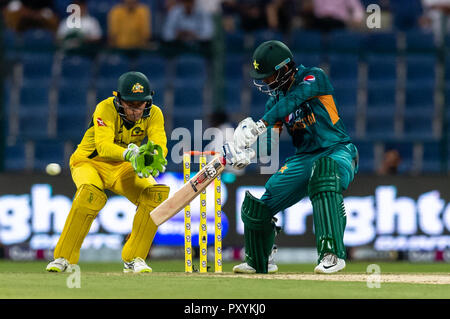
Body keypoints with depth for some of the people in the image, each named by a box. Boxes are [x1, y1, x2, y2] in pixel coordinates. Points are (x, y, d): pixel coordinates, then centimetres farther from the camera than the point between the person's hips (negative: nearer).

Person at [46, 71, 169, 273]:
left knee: (155, 194, -22)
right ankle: (63, 258, -24)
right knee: (90, 194, -36)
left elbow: (160, 145, -25)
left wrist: (155, 157, -49)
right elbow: (103, 146, -38)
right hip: (90, 162, -4)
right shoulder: (106, 109, -25)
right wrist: (130, 154, -56)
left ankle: (134, 259, -10)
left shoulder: (153, 114, -12)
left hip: (124, 168, 4)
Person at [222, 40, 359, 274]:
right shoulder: (275, 99, 8)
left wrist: (261, 124, -40)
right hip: (304, 158, 7)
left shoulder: (315, 77, -11)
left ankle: (332, 253, -46)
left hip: (337, 151, -7)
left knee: (324, 176, -41)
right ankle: (260, 262, 33)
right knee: (258, 206, 5)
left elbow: (294, 99, -30)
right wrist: (246, 154, -22)